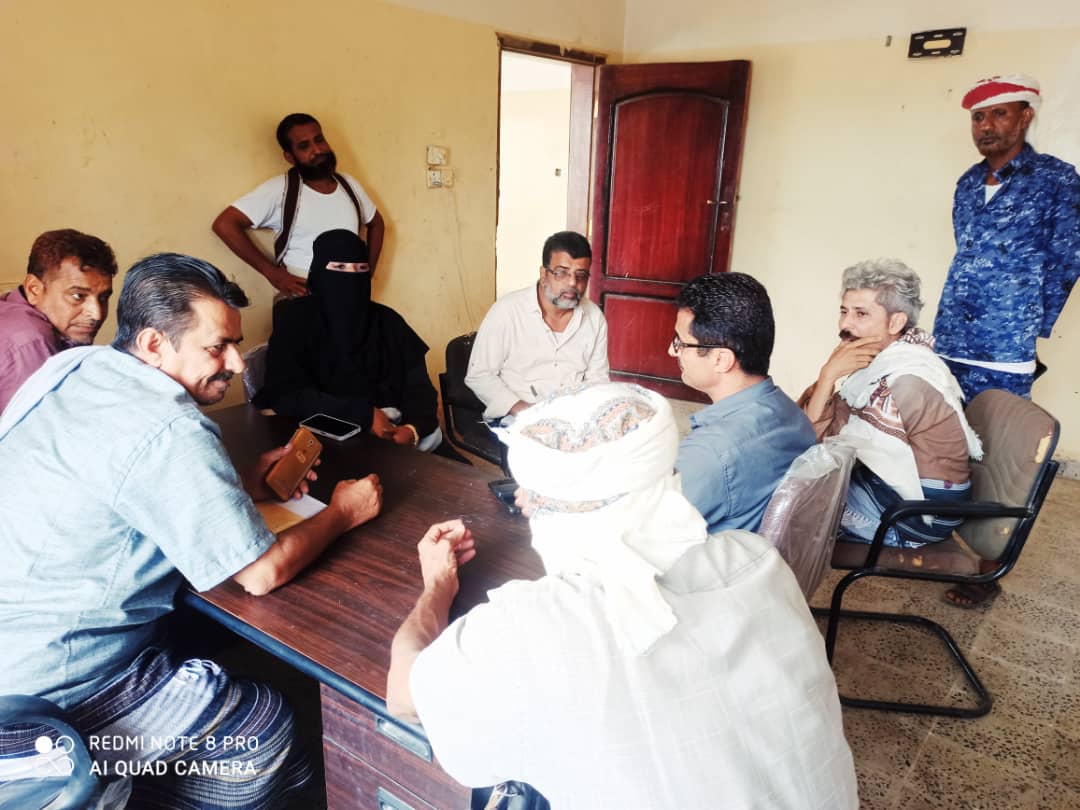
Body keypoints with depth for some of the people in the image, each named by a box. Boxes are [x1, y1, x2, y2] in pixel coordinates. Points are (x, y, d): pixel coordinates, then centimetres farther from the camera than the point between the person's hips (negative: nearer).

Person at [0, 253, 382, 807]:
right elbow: (263, 574, -21)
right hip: (56, 695, -9)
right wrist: (343, 513, -5)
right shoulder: (170, 433, -27)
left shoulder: (68, 367, -1)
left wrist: (243, 486, 5)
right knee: (270, 722, 3)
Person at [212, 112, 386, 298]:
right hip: (302, 300, -4)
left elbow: (376, 223, 25)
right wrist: (272, 273, -13)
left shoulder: (349, 185, 9)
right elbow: (224, 225, -11)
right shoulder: (279, 189, -6)